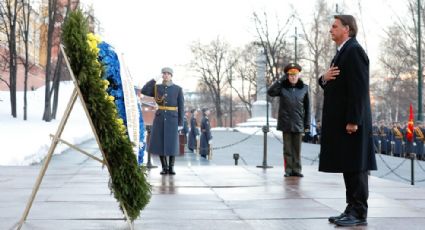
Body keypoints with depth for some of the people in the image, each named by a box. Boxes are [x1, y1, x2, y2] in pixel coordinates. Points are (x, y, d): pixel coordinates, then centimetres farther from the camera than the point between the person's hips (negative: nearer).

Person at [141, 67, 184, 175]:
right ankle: (164, 167, 10)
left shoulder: (178, 89, 2)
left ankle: (171, 167, 9)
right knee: (159, 143, -2)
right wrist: (154, 79, -8)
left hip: (172, 118, -2)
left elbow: (181, 106, 2)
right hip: (160, 117, 2)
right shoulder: (157, 88, 7)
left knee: (172, 143, -5)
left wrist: (180, 122, -3)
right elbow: (144, 91, -9)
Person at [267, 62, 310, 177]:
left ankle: (297, 169, 10)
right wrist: (281, 79, -13)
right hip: (286, 123, 0)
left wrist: (307, 124, 1)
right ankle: (288, 170, 9)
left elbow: (307, 107, 5)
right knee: (287, 148, 4)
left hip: (298, 123, 1)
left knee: (297, 148, 5)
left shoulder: (304, 88, 3)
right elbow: (270, 92, -15)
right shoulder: (282, 87, 2)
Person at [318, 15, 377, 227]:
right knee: (348, 167, 11)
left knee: (355, 167, -5)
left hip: (351, 121, -10)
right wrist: (324, 78, 0)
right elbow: (332, 85, 24)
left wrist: (353, 120, -23)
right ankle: (352, 209, 17)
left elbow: (359, 88, -19)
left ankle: (359, 213, -1)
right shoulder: (343, 52, 20)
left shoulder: (354, 51, -12)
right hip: (340, 121, 10)